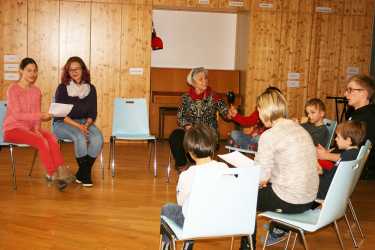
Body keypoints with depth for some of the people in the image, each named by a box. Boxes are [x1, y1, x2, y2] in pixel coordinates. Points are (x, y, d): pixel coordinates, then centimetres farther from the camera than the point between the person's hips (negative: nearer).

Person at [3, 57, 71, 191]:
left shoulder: (36, 91, 8)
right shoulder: (13, 89, -10)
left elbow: (36, 114, 8)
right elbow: (17, 115, -18)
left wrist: (37, 128, -12)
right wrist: (40, 116, -27)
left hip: (30, 128, 5)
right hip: (13, 129, -5)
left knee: (51, 137, -26)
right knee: (41, 141, -31)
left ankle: (60, 173, -31)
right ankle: (52, 174, -22)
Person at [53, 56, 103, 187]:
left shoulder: (90, 89, 3)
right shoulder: (62, 88, -6)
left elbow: (93, 113, 4)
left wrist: (86, 125, -17)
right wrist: (77, 125, -22)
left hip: (84, 122, 4)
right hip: (62, 124, -3)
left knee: (97, 138, -27)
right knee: (80, 138, -34)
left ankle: (82, 174, -13)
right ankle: (85, 175, -17)